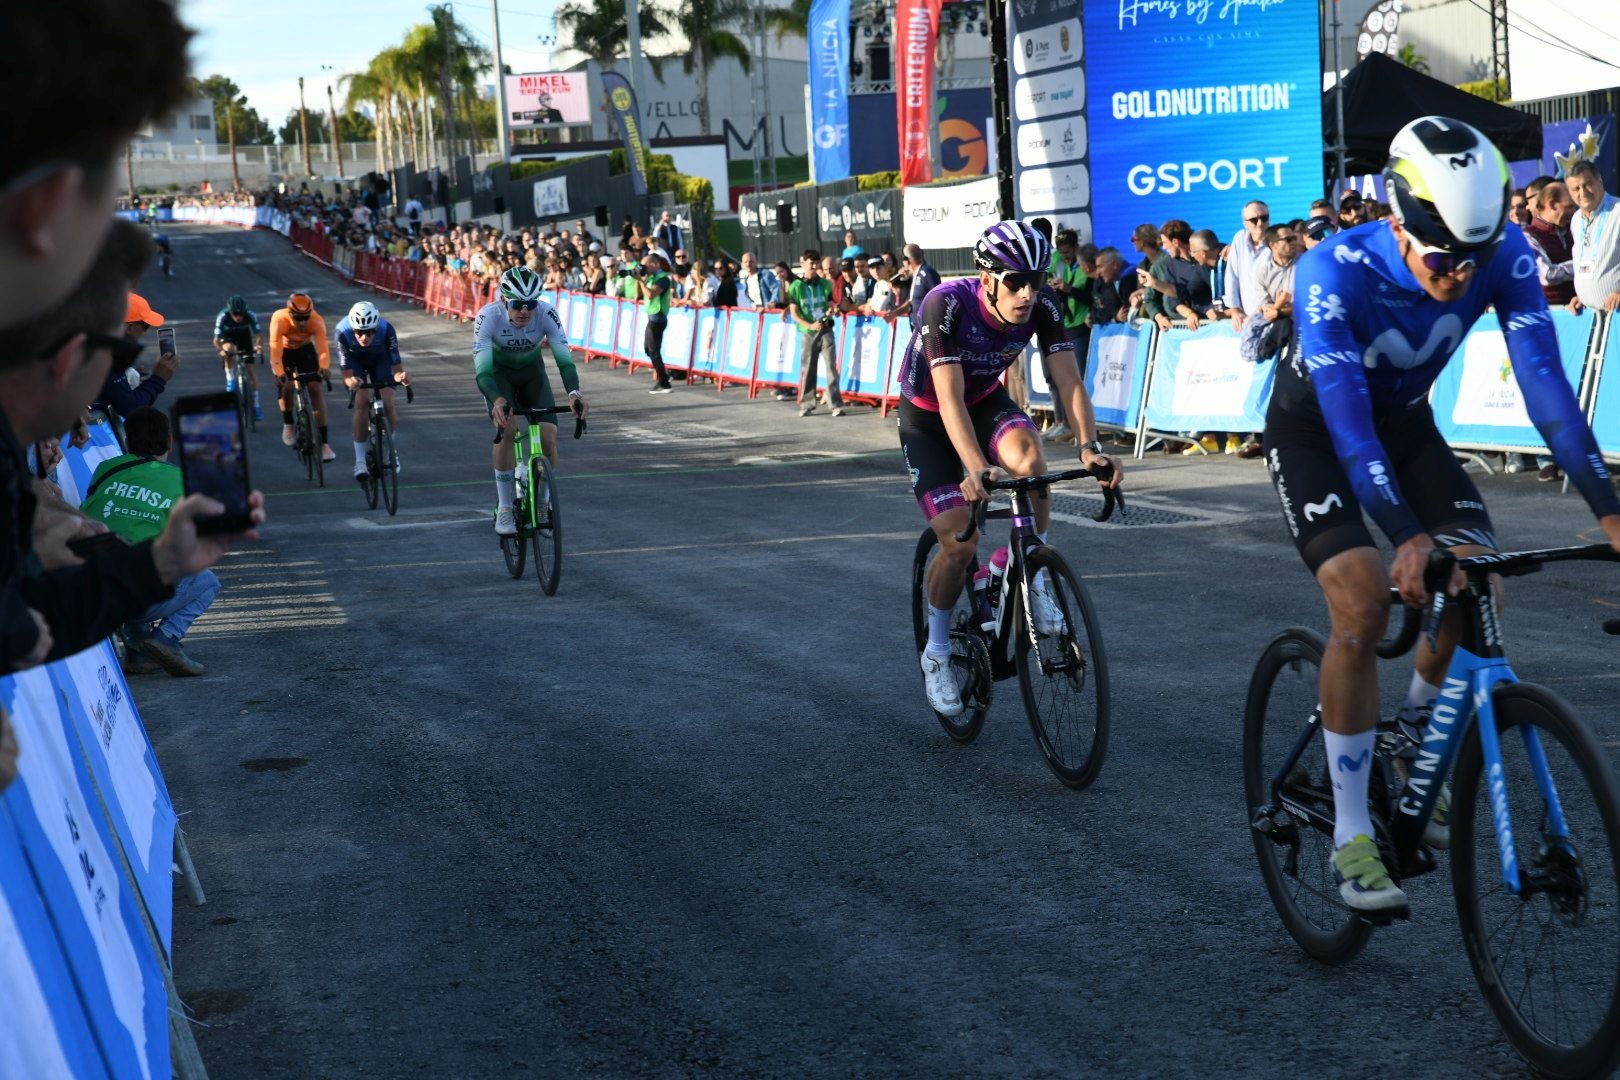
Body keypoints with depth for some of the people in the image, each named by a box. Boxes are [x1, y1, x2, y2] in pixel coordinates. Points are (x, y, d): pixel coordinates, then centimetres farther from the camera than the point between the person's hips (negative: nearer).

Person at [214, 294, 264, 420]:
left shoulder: (250, 316, -32)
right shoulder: (223, 317, -35)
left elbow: (259, 334, -32)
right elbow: (216, 340, -34)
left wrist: (259, 346, -52)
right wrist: (222, 350, -54)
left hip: (244, 335, 1)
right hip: (228, 336, -1)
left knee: (251, 369, -5)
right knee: (228, 349, -37)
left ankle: (256, 405, 3)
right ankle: (230, 381, -18)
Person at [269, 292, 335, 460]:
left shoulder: (317, 321, -34)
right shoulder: (279, 319, -37)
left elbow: (322, 347, -44)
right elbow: (275, 349, -44)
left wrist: (324, 367, -63)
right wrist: (279, 373, -59)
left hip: (305, 349, 1)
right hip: (284, 350, -1)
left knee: (316, 389, -12)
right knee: (287, 385, -20)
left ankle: (324, 442, -10)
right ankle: (287, 424, 11)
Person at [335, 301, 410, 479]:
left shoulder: (386, 329, -37)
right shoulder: (342, 333, -38)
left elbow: (396, 368, -34)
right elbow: (346, 374, -35)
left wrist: (401, 376, -57)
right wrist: (350, 381, -58)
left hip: (379, 358, 1)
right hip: (354, 360, -1)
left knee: (387, 404, -12)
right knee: (362, 402, -20)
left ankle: (393, 452, 14)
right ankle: (359, 461, -14)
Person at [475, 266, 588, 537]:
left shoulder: (546, 314, -29)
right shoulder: (488, 316, -34)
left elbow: (565, 358, -34)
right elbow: (482, 370, -40)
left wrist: (574, 392, -53)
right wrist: (496, 400, -59)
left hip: (531, 370, 2)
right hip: (498, 371, -2)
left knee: (549, 435, -15)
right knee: (507, 428, -26)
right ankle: (504, 508, -15)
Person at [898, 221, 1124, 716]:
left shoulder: (1042, 306, -22)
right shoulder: (948, 304, -33)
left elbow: (1068, 381, -22)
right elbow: (950, 397, -39)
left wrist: (1089, 446, -39)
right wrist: (976, 469, -52)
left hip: (986, 401, 3)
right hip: (928, 419, -3)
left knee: (1028, 457, -32)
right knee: (958, 541, -13)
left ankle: (1034, 582, -10)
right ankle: (937, 653, 11)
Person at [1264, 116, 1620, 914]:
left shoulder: (1503, 253, -25)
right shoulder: (1334, 273, -35)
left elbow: (1544, 379, -28)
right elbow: (1347, 417, -40)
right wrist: (1408, 537, -51)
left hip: (1404, 422, 4)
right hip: (1312, 429, -4)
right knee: (1364, 601, -22)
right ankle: (1350, 835, -12)